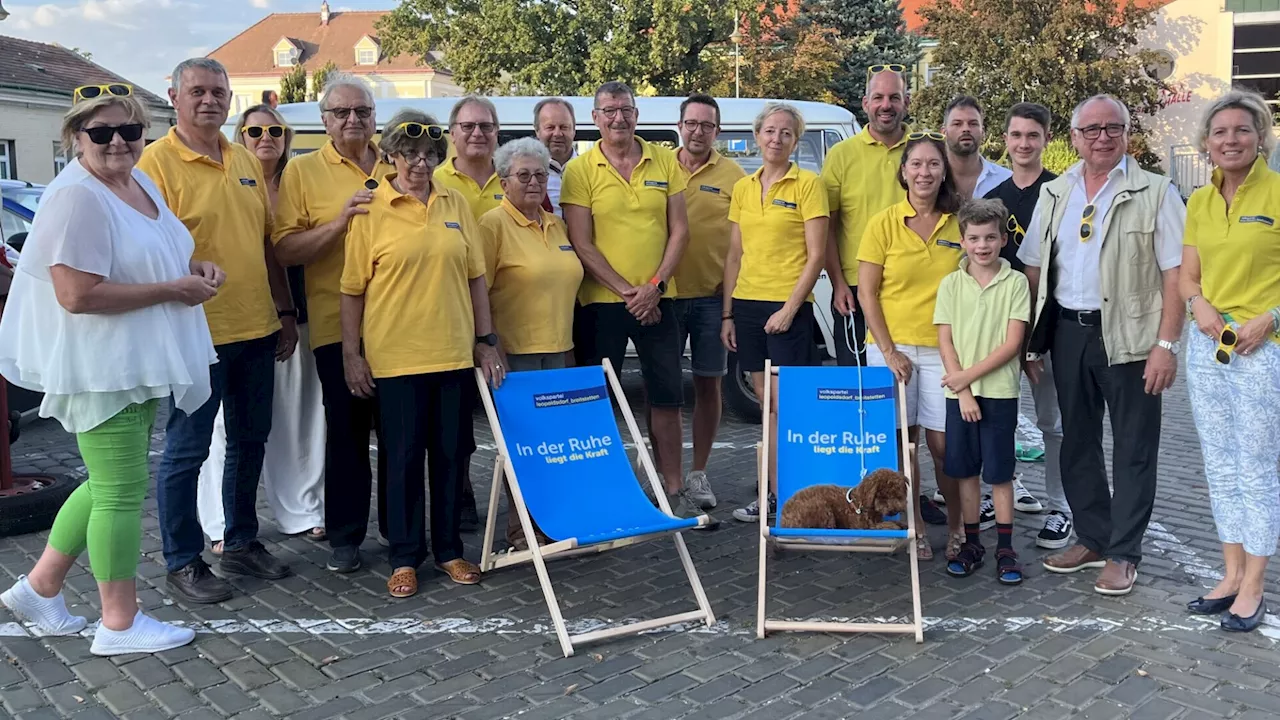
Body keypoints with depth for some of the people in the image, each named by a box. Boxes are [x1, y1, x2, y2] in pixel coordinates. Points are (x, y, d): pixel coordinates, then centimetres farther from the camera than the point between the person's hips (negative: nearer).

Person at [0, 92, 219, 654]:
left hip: (138, 365, 10)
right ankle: (120, 624, 14)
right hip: (101, 369, -10)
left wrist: (197, 268, 5)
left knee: (111, 483, 19)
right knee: (123, 492, 0)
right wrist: (175, 289, -21)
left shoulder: (142, 184, 10)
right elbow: (77, 294, -26)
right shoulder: (78, 197, -18)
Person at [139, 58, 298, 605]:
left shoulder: (246, 161, 12)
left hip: (256, 329, 7)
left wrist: (285, 313, 14)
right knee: (186, 451, 4)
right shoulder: (158, 160, -8)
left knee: (250, 441, 16)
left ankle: (241, 542, 31)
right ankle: (182, 563, 17)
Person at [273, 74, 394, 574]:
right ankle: (344, 536, 19)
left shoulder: (397, 169, 11)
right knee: (346, 433, 5)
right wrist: (339, 222, -18)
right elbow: (284, 250, -6)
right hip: (339, 325, -3)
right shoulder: (302, 171, 2)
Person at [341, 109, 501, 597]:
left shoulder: (456, 205, 8)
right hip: (395, 357, -3)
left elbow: (475, 278, 11)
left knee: (452, 454, 10)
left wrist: (486, 341, 7)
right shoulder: (370, 211, -2)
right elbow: (352, 290, -1)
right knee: (403, 458, 5)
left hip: (454, 354, 3)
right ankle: (404, 558, 19)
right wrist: (351, 354, -5)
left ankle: (449, 549, 25)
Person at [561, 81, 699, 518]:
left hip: (656, 300, 3)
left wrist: (654, 285, -8)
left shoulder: (665, 162, 6)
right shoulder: (580, 170, -2)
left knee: (667, 398, 7)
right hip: (601, 302, -2)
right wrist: (624, 290, -13)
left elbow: (679, 230, 4)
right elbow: (581, 244, -7)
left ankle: (673, 490, 19)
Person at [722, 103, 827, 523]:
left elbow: (816, 256, -7)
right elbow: (734, 256, 14)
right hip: (746, 304, 5)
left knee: (787, 405, -7)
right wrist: (727, 313, 9)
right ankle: (774, 494, 17)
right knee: (768, 405, 10)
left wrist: (790, 307, -14)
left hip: (788, 306, -5)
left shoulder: (808, 185, -2)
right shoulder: (743, 188, 13)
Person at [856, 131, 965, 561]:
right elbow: (867, 293, -1)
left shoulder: (960, 224, 4)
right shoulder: (883, 224, -1)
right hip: (892, 348, -1)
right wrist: (889, 351, -7)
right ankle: (913, 529, 18)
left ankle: (956, 528, 19)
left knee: (943, 443, 1)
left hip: (942, 349, 1)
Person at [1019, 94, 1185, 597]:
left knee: (1134, 448, 3)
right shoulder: (1055, 193, 9)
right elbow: (1034, 270, 11)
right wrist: (1032, 341, 6)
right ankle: (1092, 538, 28)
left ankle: (1123, 553, 15)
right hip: (1068, 332, 5)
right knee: (1077, 441, 13)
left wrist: (1167, 345, -16)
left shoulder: (1155, 192, -4)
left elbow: (1175, 273, -8)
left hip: (1129, 336, -4)